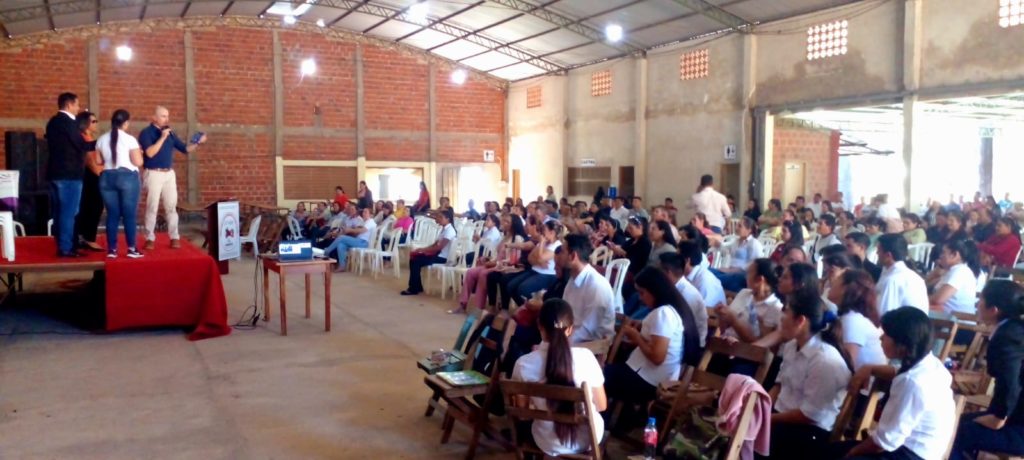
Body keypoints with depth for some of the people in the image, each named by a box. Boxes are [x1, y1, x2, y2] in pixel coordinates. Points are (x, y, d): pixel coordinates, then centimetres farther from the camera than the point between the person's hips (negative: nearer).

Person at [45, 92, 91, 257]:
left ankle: (61, 245, 16)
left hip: (56, 172, 9)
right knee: (68, 212, -6)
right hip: (69, 173, -9)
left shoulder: (53, 121, 15)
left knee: (59, 212, 11)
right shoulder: (68, 121, -12)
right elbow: (82, 145, -14)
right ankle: (65, 248, -5)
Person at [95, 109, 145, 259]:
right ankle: (132, 249, 1)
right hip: (127, 177, -4)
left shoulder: (102, 139, 6)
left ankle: (112, 249, 6)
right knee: (129, 214, 0)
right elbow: (138, 162, -11)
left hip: (107, 177, 4)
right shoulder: (129, 139, -8)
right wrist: (139, 152, 8)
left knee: (112, 214, 7)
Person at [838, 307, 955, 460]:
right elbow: (900, 373, 27)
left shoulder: (912, 383, -28)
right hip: (915, 447, 10)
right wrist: (869, 369, 9)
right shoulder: (930, 363, 1)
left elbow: (886, 441, -24)